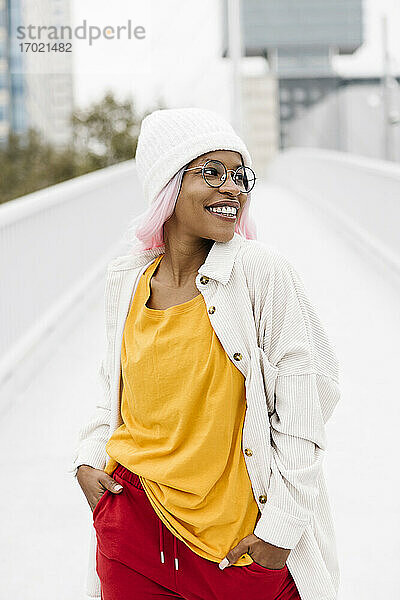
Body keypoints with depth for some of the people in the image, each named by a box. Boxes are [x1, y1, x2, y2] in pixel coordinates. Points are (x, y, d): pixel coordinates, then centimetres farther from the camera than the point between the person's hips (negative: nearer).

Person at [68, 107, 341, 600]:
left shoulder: (262, 273, -13)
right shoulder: (125, 278, 1)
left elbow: (301, 399, -11)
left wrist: (281, 528, -12)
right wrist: (89, 458, 3)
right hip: (132, 517, 4)